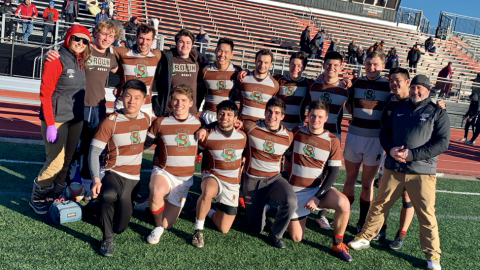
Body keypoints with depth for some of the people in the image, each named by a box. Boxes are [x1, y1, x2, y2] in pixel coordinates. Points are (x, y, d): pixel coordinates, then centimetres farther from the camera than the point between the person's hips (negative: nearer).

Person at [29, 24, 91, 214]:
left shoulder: (80, 62, 10)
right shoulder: (56, 59, -11)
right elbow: (45, 92, -13)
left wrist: (80, 119, 12)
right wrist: (50, 124, -16)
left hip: (75, 120, 7)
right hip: (56, 120, -7)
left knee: (67, 161, 11)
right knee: (56, 162, -5)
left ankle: (54, 195, 28)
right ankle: (36, 198, 17)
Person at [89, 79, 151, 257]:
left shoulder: (146, 119, 2)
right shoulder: (110, 122, -12)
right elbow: (94, 152, -13)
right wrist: (96, 179, -24)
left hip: (133, 178, 4)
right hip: (112, 172, -4)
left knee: (120, 227, 3)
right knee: (109, 195, -40)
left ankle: (124, 204, 38)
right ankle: (107, 239, -15)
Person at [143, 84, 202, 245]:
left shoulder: (198, 123, -1)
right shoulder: (160, 122, -7)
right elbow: (145, 143, 4)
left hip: (184, 179, 2)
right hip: (163, 172, -2)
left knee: (166, 224, -1)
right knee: (157, 192, -38)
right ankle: (158, 227, -7)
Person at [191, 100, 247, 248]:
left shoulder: (242, 136, 0)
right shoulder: (208, 135, -11)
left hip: (232, 183, 3)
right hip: (213, 176, -3)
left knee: (224, 229, 4)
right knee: (208, 191, -43)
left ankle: (210, 212, 37)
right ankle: (198, 230, -21)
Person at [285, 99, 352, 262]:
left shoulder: (332, 141, -9)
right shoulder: (296, 133, -5)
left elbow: (333, 172, -11)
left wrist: (317, 196, -18)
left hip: (318, 188, 0)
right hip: (295, 190, 0)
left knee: (343, 204, -31)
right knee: (297, 238, 1)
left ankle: (337, 244, -7)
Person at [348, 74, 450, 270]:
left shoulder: (438, 112, 2)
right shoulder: (399, 109, 14)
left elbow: (442, 142, -7)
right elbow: (384, 132, 15)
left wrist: (412, 154, -16)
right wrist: (390, 149, -7)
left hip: (422, 172, -3)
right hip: (393, 169, 3)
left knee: (426, 214, 1)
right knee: (379, 205, 9)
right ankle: (364, 238, 24)